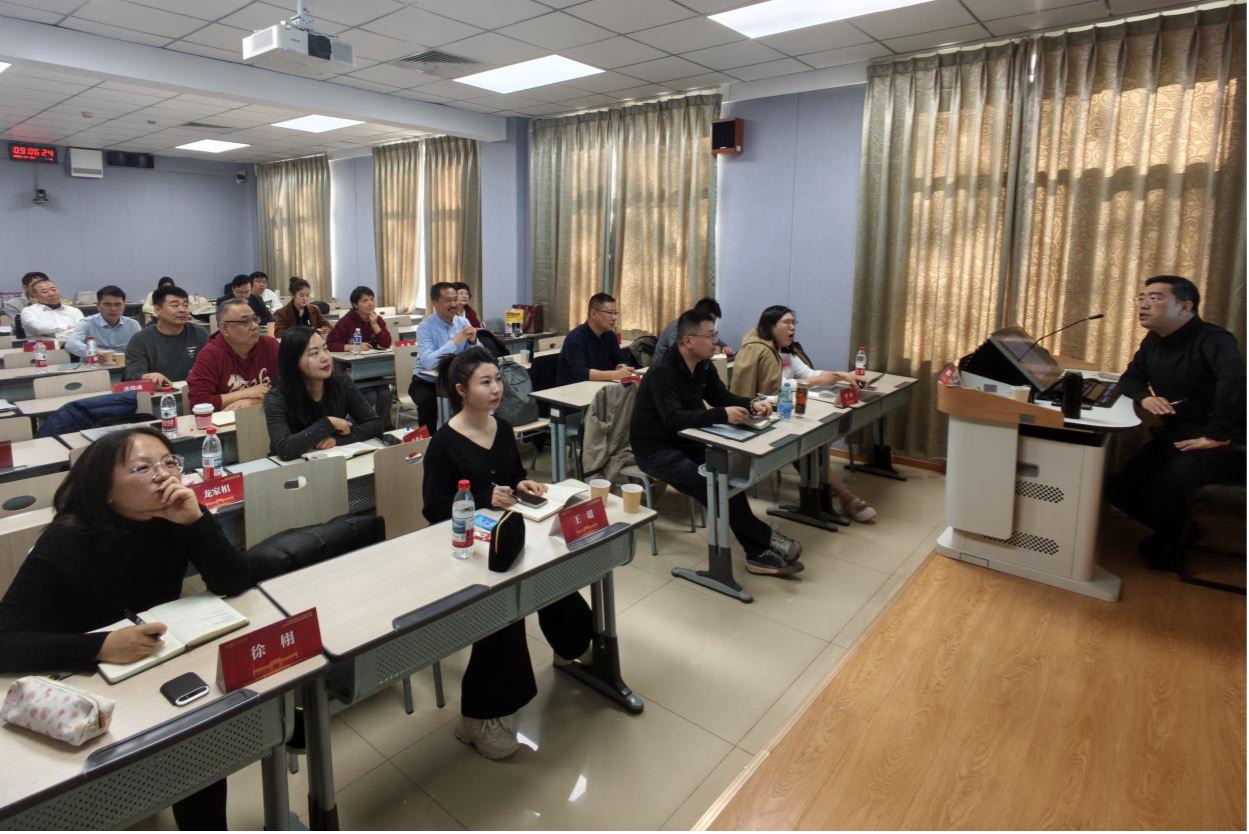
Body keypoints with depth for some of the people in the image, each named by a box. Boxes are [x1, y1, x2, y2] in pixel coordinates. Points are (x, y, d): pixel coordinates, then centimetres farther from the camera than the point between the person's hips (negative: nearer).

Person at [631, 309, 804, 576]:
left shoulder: (704, 366, 2)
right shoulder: (662, 373, -24)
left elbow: (722, 396, 11)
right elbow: (674, 419, -34)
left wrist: (751, 405, -10)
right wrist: (723, 415, -41)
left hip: (686, 442, 7)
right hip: (656, 450, -7)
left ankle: (758, 553, -15)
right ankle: (767, 538, -11)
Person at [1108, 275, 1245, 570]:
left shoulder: (1212, 339, -18)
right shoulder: (1153, 341, 8)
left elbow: (1235, 380, -37)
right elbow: (1130, 378, 16)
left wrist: (1217, 435, -38)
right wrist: (1144, 397, -8)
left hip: (1225, 443, -8)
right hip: (1174, 436, 8)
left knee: (1173, 477, -34)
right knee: (1120, 487, -6)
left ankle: (1167, 547, -3)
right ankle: (1176, 530, 22)